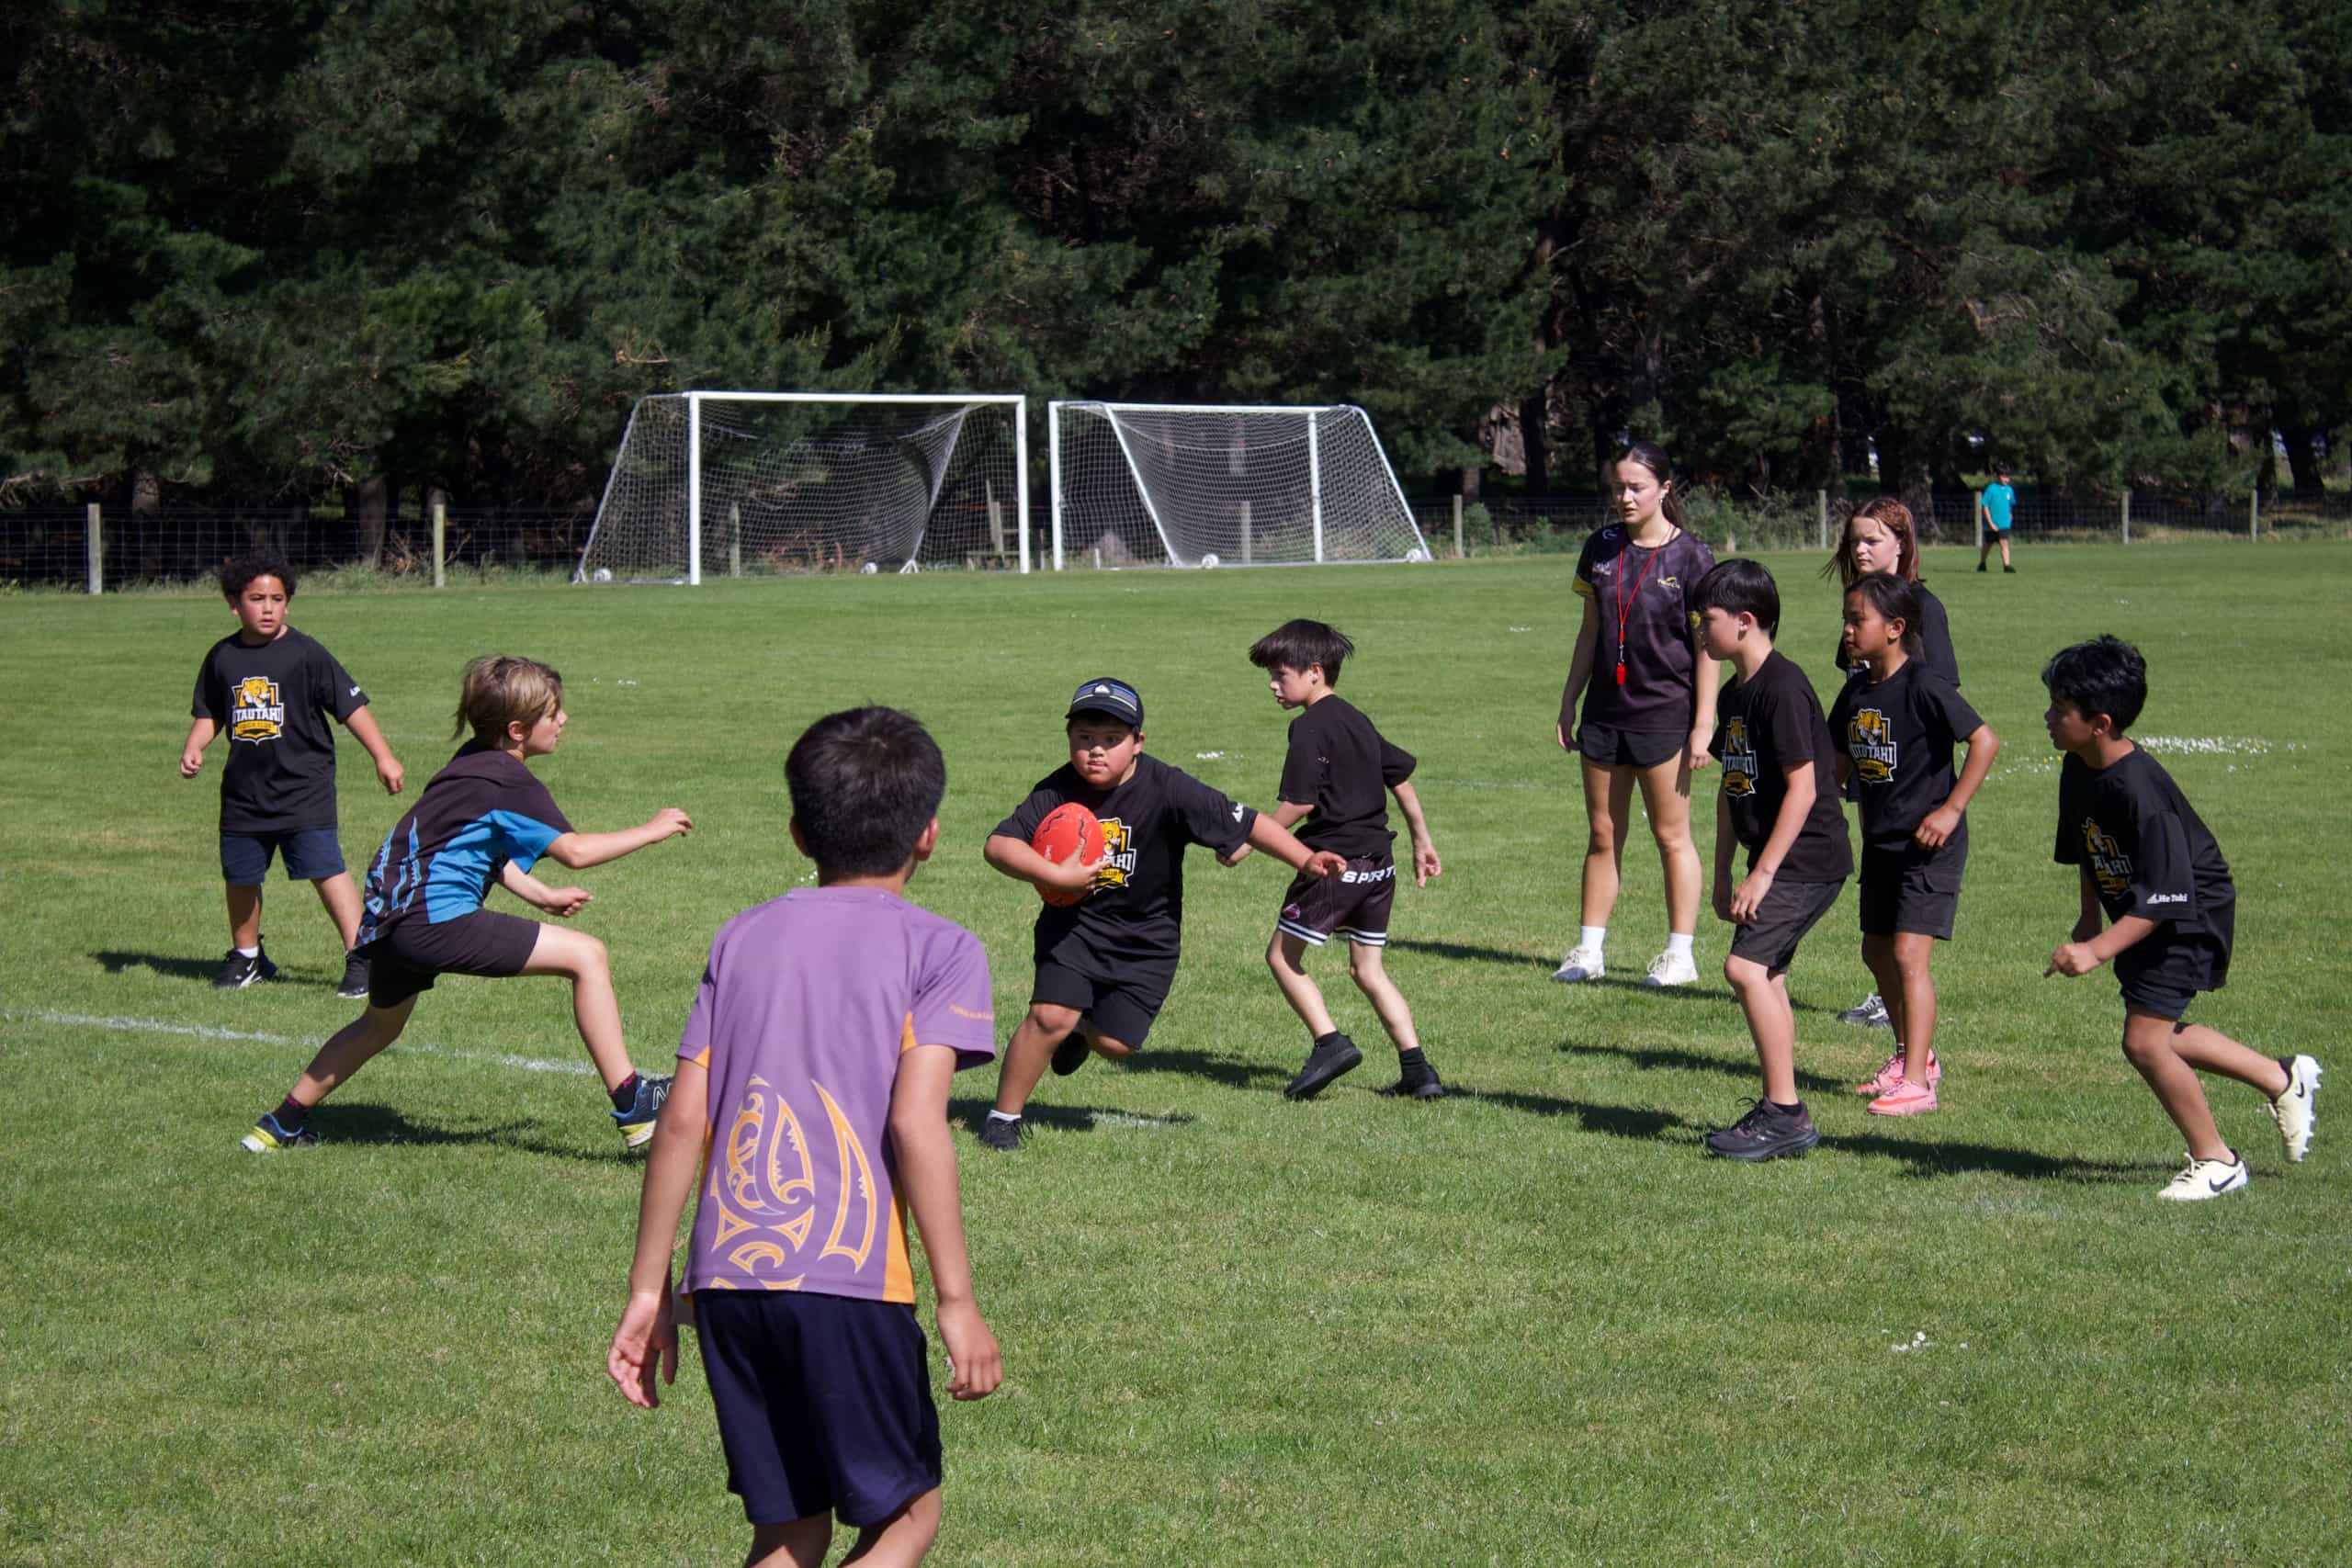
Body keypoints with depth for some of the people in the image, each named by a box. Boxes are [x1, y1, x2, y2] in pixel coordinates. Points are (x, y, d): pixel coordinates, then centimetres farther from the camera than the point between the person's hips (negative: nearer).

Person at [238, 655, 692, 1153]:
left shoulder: (474, 762, 17)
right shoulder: (510, 783, -11)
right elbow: (575, 851, -14)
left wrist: (542, 896, 26)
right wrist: (651, 831, -2)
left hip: (388, 918, 10)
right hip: (435, 920, -10)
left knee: (381, 1024, 35)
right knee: (587, 955, -8)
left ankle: (284, 1123, 43)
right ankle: (631, 1106, -11)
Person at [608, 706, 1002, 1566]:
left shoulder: (745, 937, 15)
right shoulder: (938, 949, 1)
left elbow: (683, 1119, 9)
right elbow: (914, 1123, -11)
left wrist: (648, 1290, 13)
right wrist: (957, 1300, -10)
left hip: (726, 1276, 5)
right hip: (850, 1279, -5)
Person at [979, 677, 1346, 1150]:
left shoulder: (1168, 790, -20)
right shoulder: (1058, 791, -15)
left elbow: (1247, 824, -16)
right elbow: (998, 844, -21)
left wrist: (1307, 861, -25)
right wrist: (1057, 875, -34)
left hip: (1145, 938, 0)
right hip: (1073, 922, 0)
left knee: (1114, 1043, -1)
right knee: (1049, 1016, -18)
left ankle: (1083, 1027, 38)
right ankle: (1003, 1117, 1)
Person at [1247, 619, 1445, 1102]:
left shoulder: (1309, 727, -11)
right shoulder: (1358, 721, 15)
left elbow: (1299, 803, -17)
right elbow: (1401, 780, 21)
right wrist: (1422, 842, 30)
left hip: (1334, 862, -8)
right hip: (1379, 865, 8)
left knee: (1283, 955, 4)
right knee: (1367, 969, 15)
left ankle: (1330, 1042, -9)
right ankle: (1417, 1068, 7)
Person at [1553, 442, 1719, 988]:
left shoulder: (1691, 556, -9)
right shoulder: (1601, 549, 6)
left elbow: (1707, 645, -8)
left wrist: (1703, 724, -12)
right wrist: (1569, 702, 12)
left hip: (1665, 712, -5)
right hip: (1605, 712, 5)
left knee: (1671, 836, 2)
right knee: (1602, 835, 10)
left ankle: (1680, 954, 10)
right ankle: (1588, 951, 15)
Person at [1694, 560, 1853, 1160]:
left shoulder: (1783, 688, -17)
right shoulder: (1736, 693, 13)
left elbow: (1802, 787, -21)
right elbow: (1731, 788, 19)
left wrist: (1762, 874, -21)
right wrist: (1723, 874, 17)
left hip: (1807, 858, -10)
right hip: (1774, 862, 10)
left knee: (1745, 967, -17)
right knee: (1766, 977, 13)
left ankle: (1785, 1114, -13)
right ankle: (1781, 1112, 22)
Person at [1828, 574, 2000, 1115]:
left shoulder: (1922, 685, -18)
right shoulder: (1855, 692, 6)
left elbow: (1985, 741, -20)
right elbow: (1839, 765, 18)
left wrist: (1951, 810, -20)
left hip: (1930, 845, -9)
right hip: (1880, 842, 9)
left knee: (1909, 953, -14)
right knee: (1877, 951, 16)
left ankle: (1916, 1082, -13)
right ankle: (1913, 1055, 35)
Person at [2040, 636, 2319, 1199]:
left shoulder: (2139, 790, -33)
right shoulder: (2078, 770, -6)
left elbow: (2165, 897, -33)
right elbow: (2087, 848, 13)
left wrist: (2098, 950, -38)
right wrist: (2088, 919, 9)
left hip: (2191, 914, -9)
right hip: (2140, 911, 9)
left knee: (2144, 1040, -12)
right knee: (2161, 1036, 17)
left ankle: (2216, 1161, 6)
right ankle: (2284, 1079, 36)